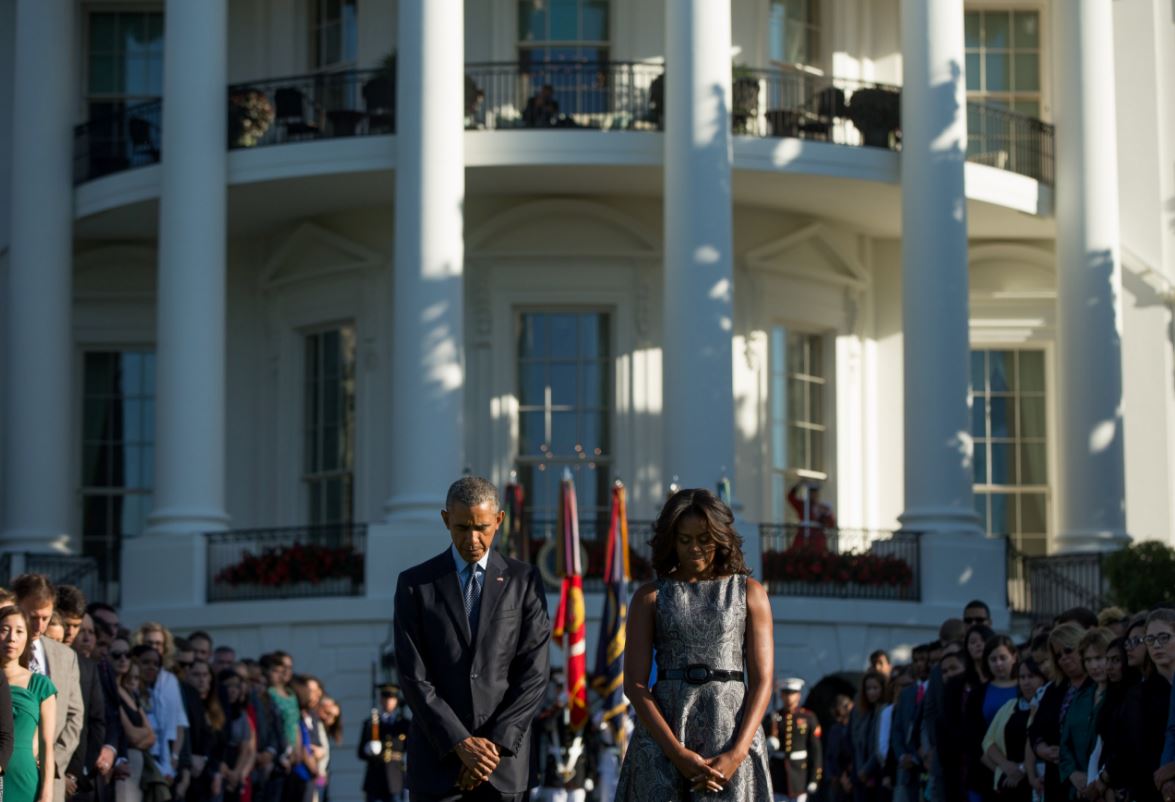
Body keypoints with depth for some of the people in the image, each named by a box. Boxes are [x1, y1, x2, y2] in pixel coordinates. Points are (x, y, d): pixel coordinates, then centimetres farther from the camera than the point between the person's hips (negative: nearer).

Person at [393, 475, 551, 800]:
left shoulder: (523, 580, 5)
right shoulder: (415, 584, 4)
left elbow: (534, 673, 0)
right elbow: (414, 678, -3)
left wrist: (496, 745, -10)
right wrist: (461, 743, -13)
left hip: (503, 756, 0)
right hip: (437, 757, 0)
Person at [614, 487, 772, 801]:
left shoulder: (750, 593, 9)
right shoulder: (649, 597, 9)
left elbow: (762, 681, 3)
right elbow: (634, 684, 2)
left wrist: (737, 754, -11)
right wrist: (678, 753, -11)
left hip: (731, 730, 0)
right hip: (663, 733, 0)